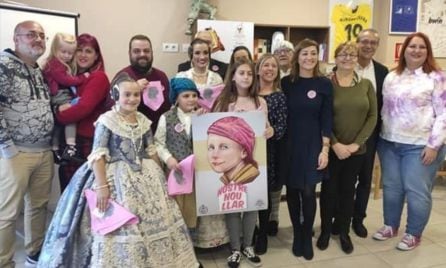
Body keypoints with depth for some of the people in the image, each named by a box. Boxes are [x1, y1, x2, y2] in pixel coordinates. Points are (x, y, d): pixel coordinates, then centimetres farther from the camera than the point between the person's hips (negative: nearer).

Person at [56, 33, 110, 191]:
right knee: (67, 181, 13)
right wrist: (60, 109, -12)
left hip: (88, 141, -7)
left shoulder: (99, 77, -10)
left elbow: (84, 108, -20)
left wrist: (58, 116, -9)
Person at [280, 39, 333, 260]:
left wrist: (325, 149, -7)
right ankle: (297, 234, 26)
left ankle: (307, 237, 20)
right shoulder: (286, 82, 1)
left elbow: (326, 119, -2)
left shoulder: (324, 84, -1)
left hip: (312, 145, -1)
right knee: (292, 190, 8)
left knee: (308, 192, -2)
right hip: (289, 144, 1)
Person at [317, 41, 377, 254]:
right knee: (329, 190, 8)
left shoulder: (366, 85, 3)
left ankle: (344, 232, 30)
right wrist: (335, 144, -14)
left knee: (348, 190, 13)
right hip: (331, 149, -2)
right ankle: (325, 231, 26)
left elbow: (372, 116, 1)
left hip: (356, 150, 3)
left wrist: (356, 143, -8)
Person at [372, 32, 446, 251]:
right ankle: (390, 226, 31)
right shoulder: (391, 77, 10)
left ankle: (414, 234, 22)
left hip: (420, 145, -4)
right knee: (391, 187, 13)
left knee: (417, 191, 4)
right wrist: (380, 136, 9)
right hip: (389, 143, 5)